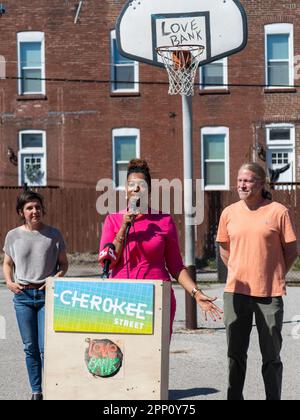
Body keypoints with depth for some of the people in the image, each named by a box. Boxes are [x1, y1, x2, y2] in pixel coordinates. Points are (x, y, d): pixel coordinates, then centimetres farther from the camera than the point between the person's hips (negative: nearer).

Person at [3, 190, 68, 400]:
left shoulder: (53, 234, 0)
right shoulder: (13, 236, 4)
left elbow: (63, 263, 7)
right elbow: (7, 263, 15)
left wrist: (56, 278, -12)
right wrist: (9, 281, -3)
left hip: (47, 295, -2)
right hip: (22, 296, 2)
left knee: (46, 347, -7)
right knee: (30, 347, 9)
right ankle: (36, 391, 21)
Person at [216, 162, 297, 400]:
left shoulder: (278, 212, -6)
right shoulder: (229, 213, 5)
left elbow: (292, 251, 1)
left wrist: (273, 276, 3)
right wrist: (240, 273, 9)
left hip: (269, 293, -3)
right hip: (236, 292, 3)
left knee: (271, 356, 7)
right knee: (236, 354, 11)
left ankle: (274, 397, 18)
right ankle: (234, 397, 22)